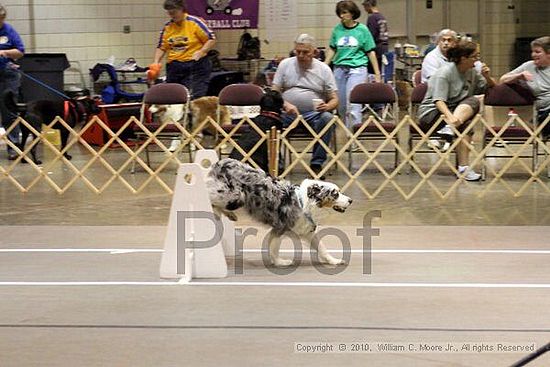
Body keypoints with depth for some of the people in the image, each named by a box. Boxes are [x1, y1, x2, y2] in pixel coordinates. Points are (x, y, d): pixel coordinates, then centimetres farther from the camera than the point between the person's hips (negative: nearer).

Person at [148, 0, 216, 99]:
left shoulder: (194, 22, -4)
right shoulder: (167, 27, 10)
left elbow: (212, 40, -4)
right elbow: (161, 47, 14)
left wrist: (200, 52, -18)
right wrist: (156, 63, -2)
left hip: (195, 66, -5)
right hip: (174, 68, 5)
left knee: (195, 98, -14)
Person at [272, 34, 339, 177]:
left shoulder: (323, 69, 8)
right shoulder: (285, 64, 10)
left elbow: (334, 99, 7)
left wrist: (327, 106, -18)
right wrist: (286, 105, -16)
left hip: (313, 113, 0)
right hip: (287, 112, 0)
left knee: (327, 117, -34)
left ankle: (317, 164, -24)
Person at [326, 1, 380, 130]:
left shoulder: (362, 29, 0)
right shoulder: (337, 30, 7)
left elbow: (371, 52, 3)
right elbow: (333, 51, 14)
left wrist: (377, 74, 2)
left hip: (357, 69, -4)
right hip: (339, 69, 4)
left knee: (353, 104, -14)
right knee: (341, 106, 8)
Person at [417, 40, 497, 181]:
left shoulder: (472, 73, 10)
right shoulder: (445, 73, -12)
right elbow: (438, 101, -24)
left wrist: (487, 77, -5)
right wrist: (450, 116, -43)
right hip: (431, 112, -6)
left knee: (474, 101, -26)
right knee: (465, 125, -33)